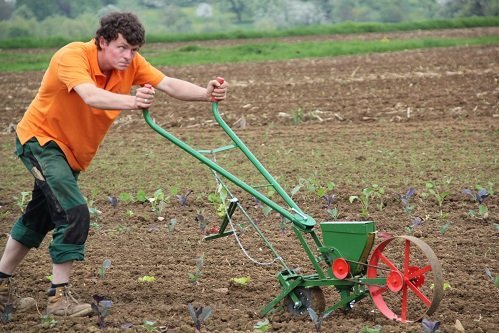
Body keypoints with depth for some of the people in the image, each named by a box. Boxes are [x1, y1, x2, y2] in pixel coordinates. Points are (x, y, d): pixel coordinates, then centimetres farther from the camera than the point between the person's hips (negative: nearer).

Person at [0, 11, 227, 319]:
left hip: (73, 152, 8)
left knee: (39, 218, 20)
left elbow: (169, 85, -22)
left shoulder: (131, 64, -11)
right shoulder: (72, 56, -29)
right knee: (75, 213, -22)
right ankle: (59, 296, -13)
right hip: (41, 138, -8)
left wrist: (206, 94, -41)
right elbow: (91, 96, -48)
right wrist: (132, 101, -65)